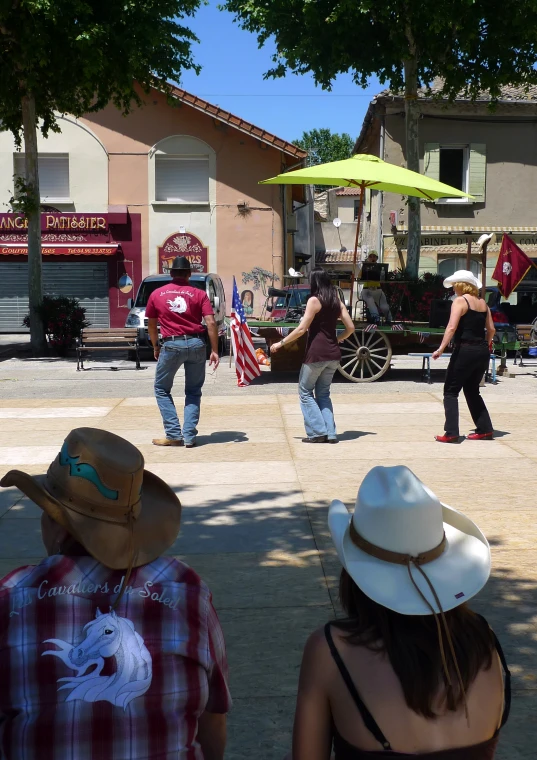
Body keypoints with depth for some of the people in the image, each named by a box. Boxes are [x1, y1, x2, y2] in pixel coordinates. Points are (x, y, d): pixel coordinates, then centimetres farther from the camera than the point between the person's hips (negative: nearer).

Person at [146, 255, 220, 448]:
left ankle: (174, 435, 9)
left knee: (162, 389, 15)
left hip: (171, 345, -1)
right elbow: (211, 323, -4)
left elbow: (151, 324, 16)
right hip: (196, 344, 1)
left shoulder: (157, 294, 8)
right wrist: (214, 350, -1)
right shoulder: (199, 294, 5)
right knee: (193, 392, 14)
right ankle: (189, 437, 8)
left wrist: (155, 346, 29)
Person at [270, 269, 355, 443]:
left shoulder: (314, 300, -8)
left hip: (316, 354, -7)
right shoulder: (337, 301, 11)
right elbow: (350, 327, 11)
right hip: (333, 354, 7)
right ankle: (330, 433, 7)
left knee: (305, 392, 6)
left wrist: (281, 343, -6)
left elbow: (302, 329, -13)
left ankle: (317, 432, -2)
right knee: (323, 393, 16)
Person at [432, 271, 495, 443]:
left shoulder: (460, 301, -7)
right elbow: (491, 329, 14)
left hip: (465, 351, -7)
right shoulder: (482, 303, 12)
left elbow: (452, 327, -18)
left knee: (451, 391, 1)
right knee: (472, 390, 21)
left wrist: (441, 349, -21)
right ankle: (485, 429, 19)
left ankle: (451, 433, -7)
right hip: (483, 352, 7)